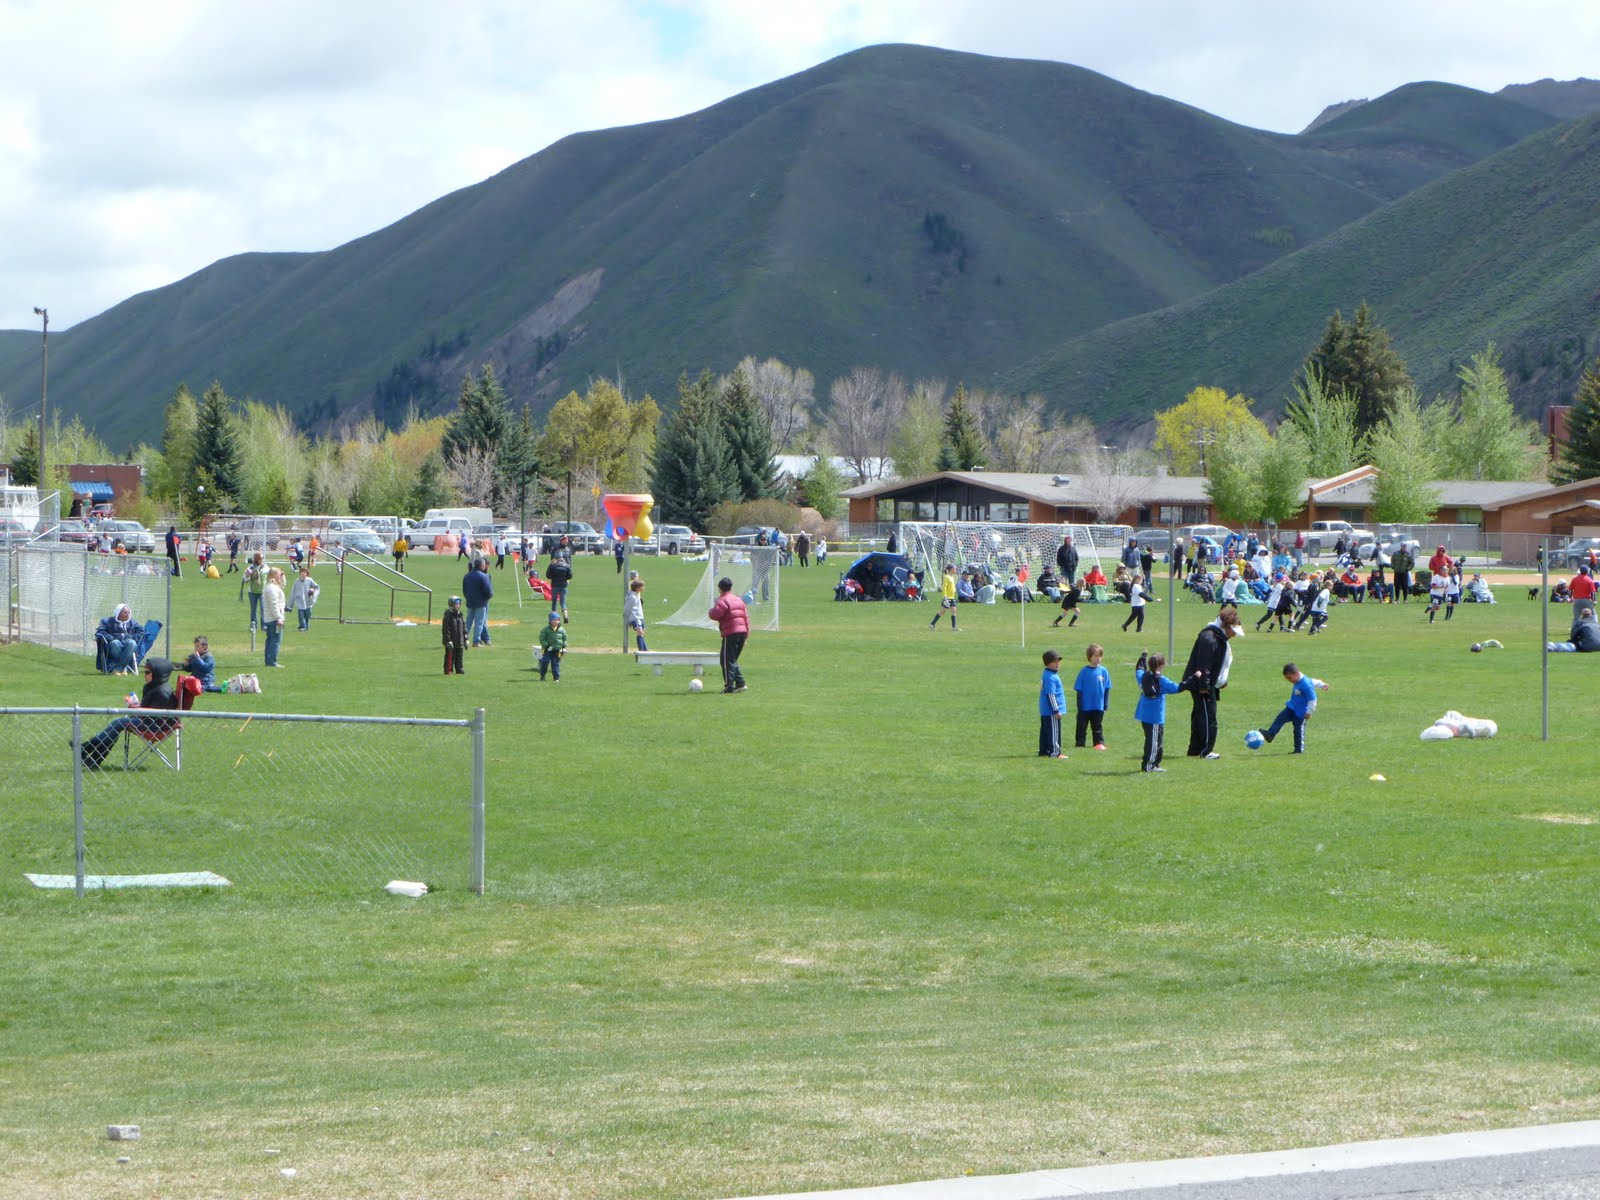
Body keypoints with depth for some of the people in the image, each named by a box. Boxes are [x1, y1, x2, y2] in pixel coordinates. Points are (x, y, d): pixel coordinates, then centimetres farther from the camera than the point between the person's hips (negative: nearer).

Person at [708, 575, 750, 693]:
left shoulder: (723, 601, -9)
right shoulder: (739, 600, 17)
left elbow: (715, 615, -20)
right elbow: (746, 616, 17)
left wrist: (711, 611, 3)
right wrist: (747, 631, 20)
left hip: (730, 634, -8)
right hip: (742, 632, 8)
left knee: (727, 661, -3)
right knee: (733, 660, 20)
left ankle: (729, 687, -7)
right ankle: (740, 683, 14)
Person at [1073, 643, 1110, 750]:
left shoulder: (1103, 671, -2)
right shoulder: (1084, 671, -6)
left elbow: (1107, 689, 5)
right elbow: (1079, 689, -3)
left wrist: (1106, 704, 3)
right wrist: (1079, 705, -5)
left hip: (1099, 706, 1)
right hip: (1085, 706, -1)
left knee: (1097, 726, 13)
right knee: (1082, 726, 5)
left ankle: (1099, 743, 21)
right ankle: (1079, 744, 12)